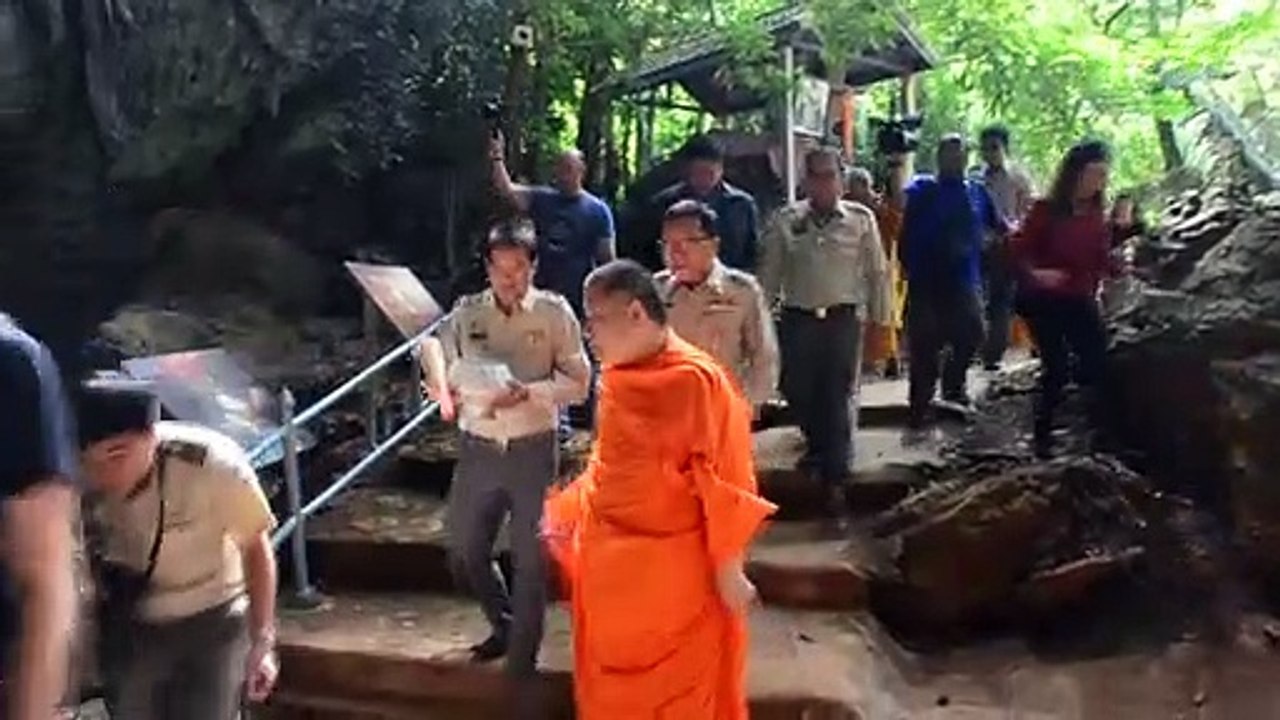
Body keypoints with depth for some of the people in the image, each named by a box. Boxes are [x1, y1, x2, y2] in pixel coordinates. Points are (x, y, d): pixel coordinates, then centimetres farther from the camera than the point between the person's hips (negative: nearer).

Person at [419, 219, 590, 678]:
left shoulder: (554, 312, -5)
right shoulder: (466, 313, 1)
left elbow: (578, 383, -6)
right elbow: (440, 372, 6)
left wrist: (528, 392, -21)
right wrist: (444, 390, -16)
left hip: (533, 449, -3)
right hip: (478, 449, 3)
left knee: (531, 558, 4)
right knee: (465, 549, 13)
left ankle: (521, 663, 21)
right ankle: (505, 624, 40)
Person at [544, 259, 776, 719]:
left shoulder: (696, 380, -20)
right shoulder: (615, 376, 3)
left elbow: (723, 483, -16)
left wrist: (728, 569, -13)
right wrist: (566, 512, 15)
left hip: (672, 569, -7)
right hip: (610, 563, 7)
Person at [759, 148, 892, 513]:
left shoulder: (861, 219, 0)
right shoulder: (785, 221, 2)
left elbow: (877, 271, 5)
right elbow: (770, 273, 5)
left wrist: (881, 314, 4)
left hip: (843, 318, -2)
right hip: (798, 319, 2)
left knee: (837, 398, 1)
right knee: (797, 391, 9)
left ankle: (835, 478, 11)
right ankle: (819, 446, 40)